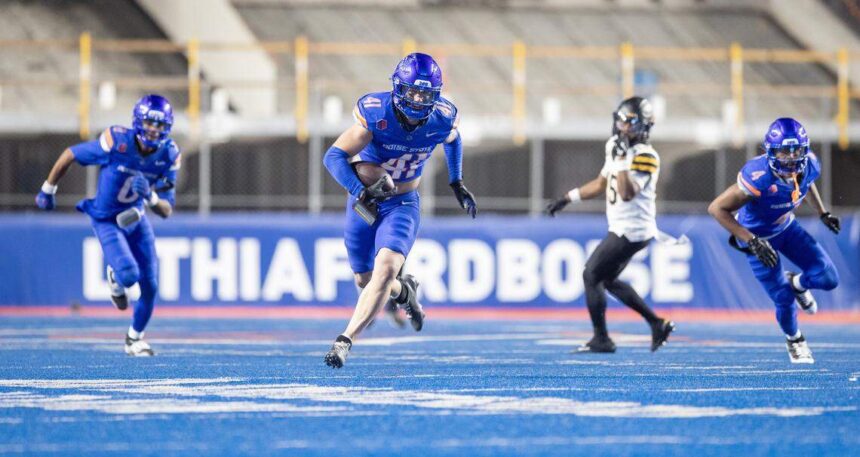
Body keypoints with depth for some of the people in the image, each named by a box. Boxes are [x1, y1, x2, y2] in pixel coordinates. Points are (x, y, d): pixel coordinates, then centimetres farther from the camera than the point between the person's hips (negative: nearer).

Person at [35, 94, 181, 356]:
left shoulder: (169, 156, -16)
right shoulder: (116, 143, -28)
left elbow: (166, 211, -13)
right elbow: (70, 155, -12)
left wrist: (150, 196, -36)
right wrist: (47, 190, 0)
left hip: (136, 218, 4)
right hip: (106, 220, -4)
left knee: (149, 286, 4)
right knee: (128, 274, -24)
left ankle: (135, 338, 31)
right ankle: (115, 278, 16)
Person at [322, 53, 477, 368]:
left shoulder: (442, 119, -14)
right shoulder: (375, 113, -25)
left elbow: (452, 140, 13)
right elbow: (334, 156, -27)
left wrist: (457, 183, 16)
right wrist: (360, 193, -40)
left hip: (402, 203, 0)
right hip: (364, 201, 0)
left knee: (385, 270, -24)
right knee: (365, 281, 12)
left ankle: (345, 341, -23)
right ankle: (404, 292, 46)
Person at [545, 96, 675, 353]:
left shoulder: (645, 157, -17)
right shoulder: (616, 148, 11)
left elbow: (627, 193, -29)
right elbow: (601, 184, 23)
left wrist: (622, 160, -30)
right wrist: (567, 199, 21)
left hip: (631, 230, -10)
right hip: (622, 229, 10)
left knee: (591, 275, -8)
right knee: (607, 280, 17)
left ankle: (601, 340, -2)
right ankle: (657, 324, 20)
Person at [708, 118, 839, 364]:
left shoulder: (810, 166, -20)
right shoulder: (758, 178, -39)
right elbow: (717, 208, -33)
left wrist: (823, 213, 10)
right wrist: (752, 241, -35)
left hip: (787, 227, 5)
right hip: (757, 237, -5)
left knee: (828, 279, -7)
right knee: (784, 300, -3)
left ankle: (797, 283, 28)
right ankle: (794, 340, 31)